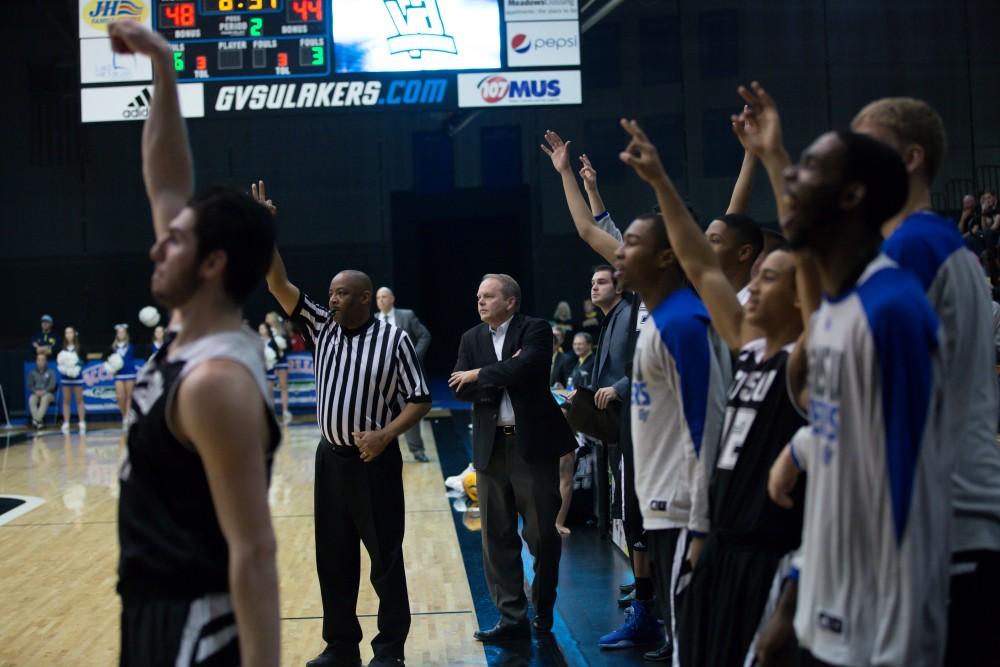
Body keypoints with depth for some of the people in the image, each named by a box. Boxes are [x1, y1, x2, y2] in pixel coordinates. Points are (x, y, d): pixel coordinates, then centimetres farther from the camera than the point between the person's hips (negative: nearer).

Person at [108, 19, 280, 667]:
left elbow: (254, 552, -27)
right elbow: (168, 187, 11)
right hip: (158, 609, 10)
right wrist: (163, 70, 7)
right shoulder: (193, 332, 2)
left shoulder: (217, 383, -24)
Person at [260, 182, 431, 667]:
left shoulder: (393, 340, -8)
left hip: (373, 460, -5)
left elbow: (420, 399, -7)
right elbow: (280, 286, -1)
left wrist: (385, 435, -20)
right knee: (333, 557, 11)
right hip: (330, 458, 5)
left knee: (385, 557, 1)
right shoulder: (322, 328, 6)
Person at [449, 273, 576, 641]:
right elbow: (460, 388, -2)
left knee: (542, 534, 4)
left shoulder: (535, 330, -3)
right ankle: (512, 617, 10)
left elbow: (525, 368, -22)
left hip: (533, 443, -4)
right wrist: (503, 378, -14)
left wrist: (479, 375, -10)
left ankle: (543, 610, 23)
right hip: (491, 446, 5)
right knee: (497, 536, 4)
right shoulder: (471, 339, 11)